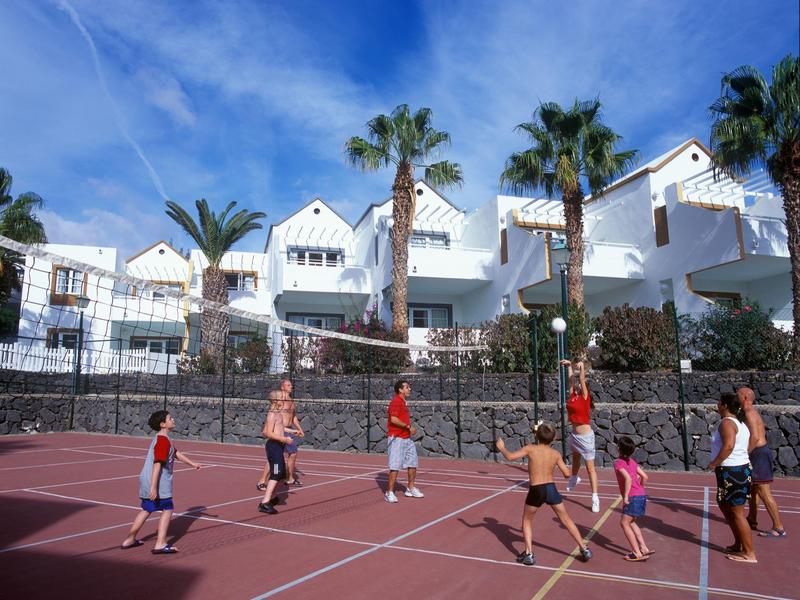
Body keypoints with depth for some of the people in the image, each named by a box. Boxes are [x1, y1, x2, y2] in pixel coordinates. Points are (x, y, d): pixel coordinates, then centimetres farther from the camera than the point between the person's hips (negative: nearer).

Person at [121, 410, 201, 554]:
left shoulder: (161, 439, 15)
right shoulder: (163, 440, -18)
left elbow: (176, 454, 23)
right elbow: (157, 464, -23)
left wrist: (193, 464, 25)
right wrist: (153, 487, -26)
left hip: (147, 481, 10)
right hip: (157, 482, -10)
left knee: (146, 510, 21)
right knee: (167, 509, -4)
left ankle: (129, 540, 31)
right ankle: (160, 544, -4)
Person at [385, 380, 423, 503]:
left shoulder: (403, 402, 17)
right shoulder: (395, 401, -13)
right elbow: (393, 419, -23)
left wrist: (409, 429, 11)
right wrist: (409, 427, -18)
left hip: (407, 438, 10)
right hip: (396, 439, -10)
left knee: (413, 463, 14)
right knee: (395, 466, -7)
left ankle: (410, 488, 28)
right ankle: (389, 492, 2)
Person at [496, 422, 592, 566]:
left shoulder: (530, 449, -6)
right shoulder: (556, 454, 2)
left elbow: (510, 457, -9)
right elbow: (567, 474, 5)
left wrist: (501, 448, 9)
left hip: (536, 491, -2)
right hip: (551, 489, 2)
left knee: (527, 520, 18)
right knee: (566, 520, 20)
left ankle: (529, 554, 11)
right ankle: (584, 549, 24)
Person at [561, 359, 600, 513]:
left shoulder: (584, 396, -13)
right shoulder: (573, 395, 3)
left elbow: (582, 379, -24)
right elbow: (571, 379, 10)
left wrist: (582, 368, -36)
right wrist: (569, 365, 18)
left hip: (585, 436, -7)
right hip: (574, 434, 7)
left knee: (590, 467, -5)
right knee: (575, 459, 30)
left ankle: (595, 498, -2)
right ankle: (574, 478, 55)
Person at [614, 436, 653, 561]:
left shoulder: (618, 463, -10)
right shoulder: (632, 462, 13)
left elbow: (628, 478, -24)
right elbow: (644, 477, 13)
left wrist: (625, 496, -18)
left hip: (633, 498, -8)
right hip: (642, 496, 8)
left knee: (624, 523, 1)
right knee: (630, 522, 20)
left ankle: (637, 553, -1)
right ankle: (644, 548, 17)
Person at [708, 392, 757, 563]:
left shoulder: (726, 423, -17)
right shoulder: (740, 423, 14)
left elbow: (728, 445, -30)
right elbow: (744, 445, 19)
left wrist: (714, 463, -19)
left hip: (731, 472, -10)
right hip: (741, 468, 10)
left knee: (737, 513, -1)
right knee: (724, 505, 21)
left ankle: (749, 553, 7)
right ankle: (738, 544, 30)